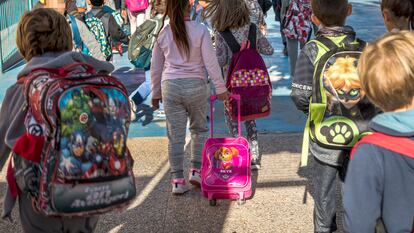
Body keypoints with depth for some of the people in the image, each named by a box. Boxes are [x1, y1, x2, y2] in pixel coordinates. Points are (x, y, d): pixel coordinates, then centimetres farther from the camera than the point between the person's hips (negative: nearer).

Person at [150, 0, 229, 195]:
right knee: (199, 129, 18)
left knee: (175, 135, 5)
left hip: (170, 86, 2)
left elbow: (156, 67, 9)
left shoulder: (163, 34, 2)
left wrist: (155, 93, 20)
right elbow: (211, 62, -6)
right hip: (195, 85, -1)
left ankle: (178, 180, 8)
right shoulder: (200, 30, -6)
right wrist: (220, 89, 2)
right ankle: (196, 171, 16)